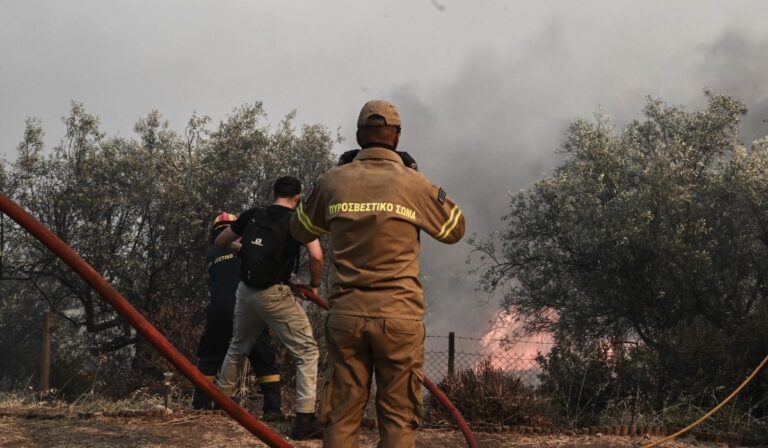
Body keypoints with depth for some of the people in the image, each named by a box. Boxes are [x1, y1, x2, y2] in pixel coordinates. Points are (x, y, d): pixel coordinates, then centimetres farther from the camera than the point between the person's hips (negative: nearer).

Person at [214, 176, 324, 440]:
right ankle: (304, 421, -8)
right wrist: (314, 284, 1)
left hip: (246, 291, 5)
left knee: (238, 348, 26)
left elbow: (220, 242, 21)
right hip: (275, 294, -5)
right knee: (306, 352, 1)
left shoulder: (252, 215, 10)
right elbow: (316, 256, -16)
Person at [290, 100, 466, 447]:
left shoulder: (332, 181, 4)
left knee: (341, 415, 8)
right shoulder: (414, 184, -3)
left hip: (346, 314, 2)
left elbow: (299, 230, 20)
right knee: (398, 418, 4)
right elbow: (455, 229, 14)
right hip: (399, 316, -2)